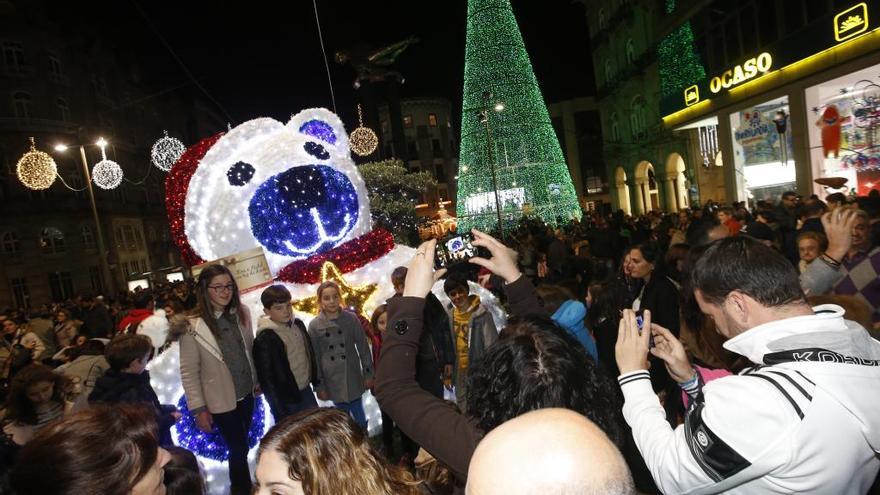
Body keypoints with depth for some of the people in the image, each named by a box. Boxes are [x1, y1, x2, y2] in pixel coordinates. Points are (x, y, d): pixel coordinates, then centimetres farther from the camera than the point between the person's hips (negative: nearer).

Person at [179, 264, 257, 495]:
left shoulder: (242, 312, -5)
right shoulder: (193, 326, -19)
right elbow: (188, 372, -13)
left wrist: (257, 380, 11)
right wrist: (198, 409, -11)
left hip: (247, 393, 5)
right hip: (222, 400, -4)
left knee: (242, 445, 22)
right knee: (239, 449, 9)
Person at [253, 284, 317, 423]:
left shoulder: (298, 324, -2)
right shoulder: (264, 340, -22)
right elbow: (266, 380, -18)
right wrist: (280, 411, -15)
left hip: (306, 391, 7)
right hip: (286, 400, -6)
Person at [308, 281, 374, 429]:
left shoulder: (351, 319, -7)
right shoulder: (314, 325, -7)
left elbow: (363, 347, -1)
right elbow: (314, 358, -3)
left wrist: (368, 374, 0)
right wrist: (319, 386, -2)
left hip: (353, 377, 0)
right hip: (333, 381, 0)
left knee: (359, 414, 10)